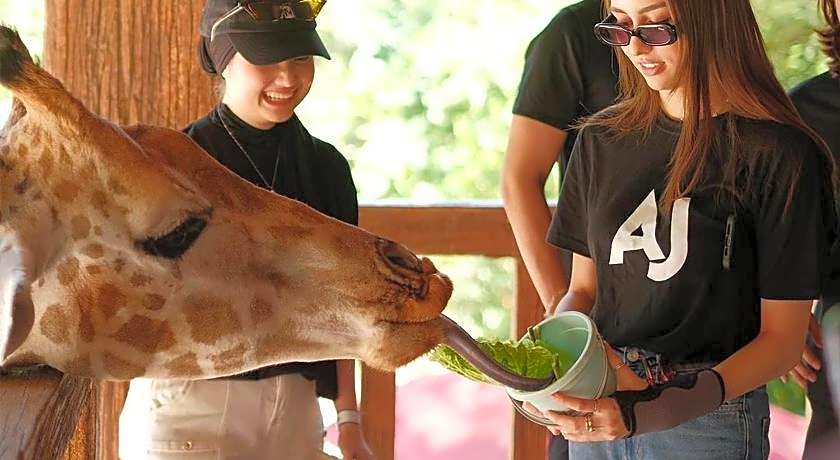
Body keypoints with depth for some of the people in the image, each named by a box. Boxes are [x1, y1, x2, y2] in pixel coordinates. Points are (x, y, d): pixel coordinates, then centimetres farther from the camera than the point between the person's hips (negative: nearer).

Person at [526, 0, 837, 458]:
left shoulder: (777, 153, -12)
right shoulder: (601, 139, 5)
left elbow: (782, 338, -11)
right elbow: (583, 287, 11)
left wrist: (662, 411, -24)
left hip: (709, 421, -4)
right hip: (598, 410, 5)